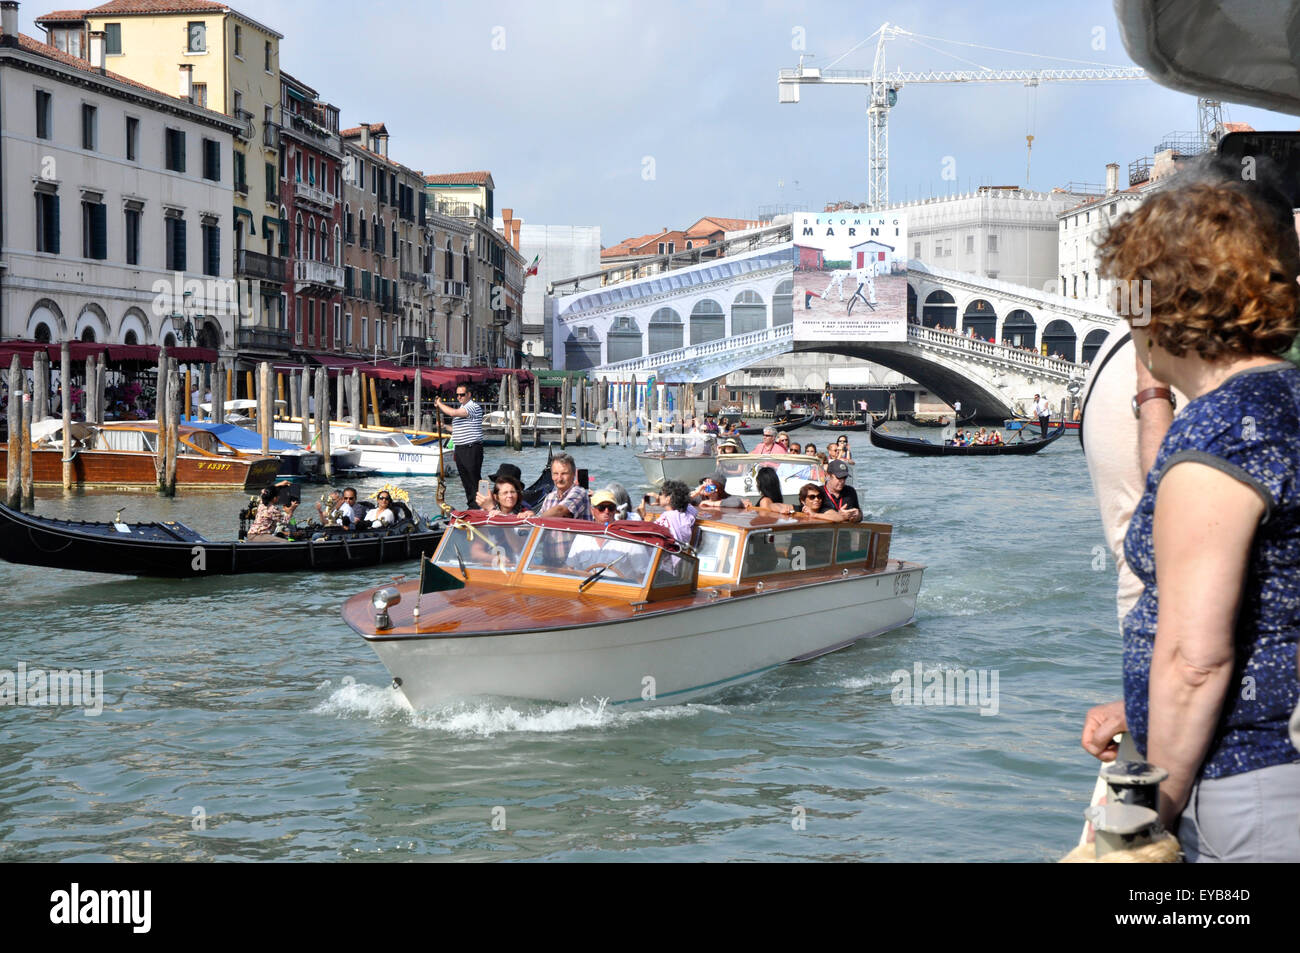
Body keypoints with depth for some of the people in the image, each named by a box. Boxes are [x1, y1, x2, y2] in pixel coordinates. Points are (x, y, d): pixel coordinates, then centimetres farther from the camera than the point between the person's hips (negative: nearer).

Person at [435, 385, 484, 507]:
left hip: (472, 449, -9)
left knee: (474, 479, -9)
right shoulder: (461, 408, 19)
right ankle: (471, 505, 16)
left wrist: (439, 404, -11)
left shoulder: (473, 407, -12)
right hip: (460, 449, 9)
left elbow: (453, 412, -24)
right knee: (465, 480, 11)